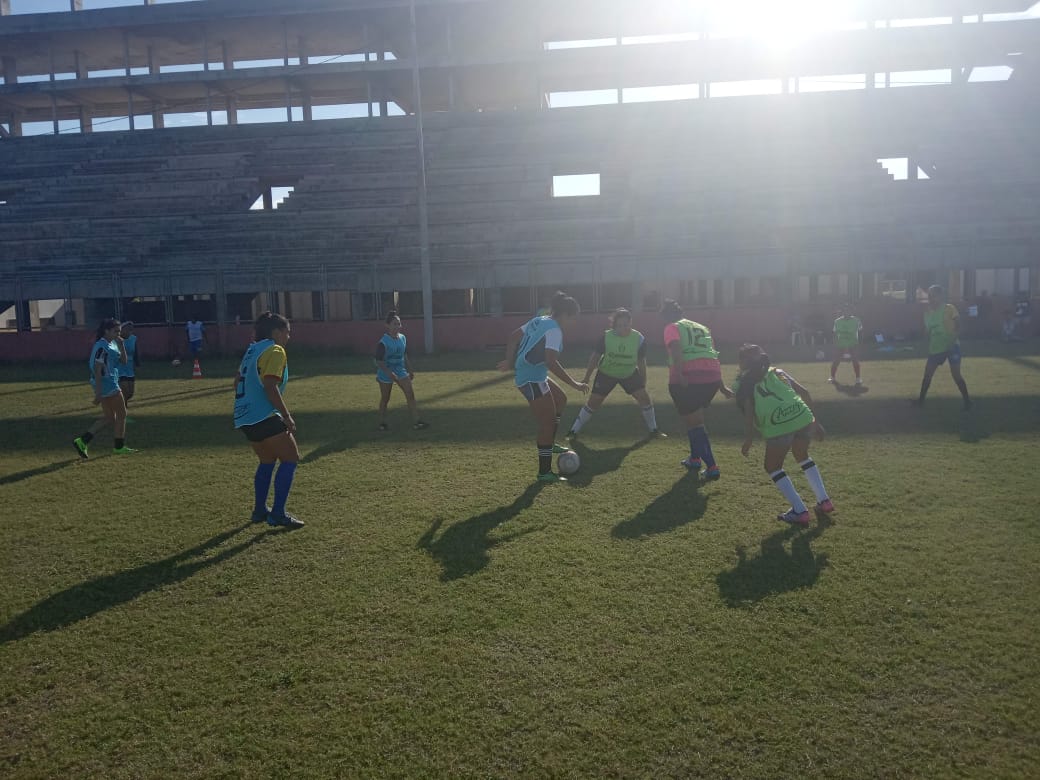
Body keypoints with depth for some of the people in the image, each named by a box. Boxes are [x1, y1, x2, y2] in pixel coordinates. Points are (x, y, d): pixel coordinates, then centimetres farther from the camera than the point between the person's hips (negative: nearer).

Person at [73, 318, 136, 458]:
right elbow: (97, 371, -20)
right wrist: (98, 393, -23)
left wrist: (121, 346, -2)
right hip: (108, 385, -10)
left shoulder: (112, 344, 11)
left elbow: (123, 361, 13)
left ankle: (82, 441, 9)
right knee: (121, 414, 3)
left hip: (111, 384, 10)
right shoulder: (102, 347, -17)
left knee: (108, 417, 14)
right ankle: (119, 447, 14)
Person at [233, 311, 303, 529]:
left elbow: (238, 379, 22)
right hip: (264, 417, -9)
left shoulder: (253, 349, 17)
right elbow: (270, 387, -20)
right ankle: (278, 514, -5)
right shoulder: (275, 350, -10)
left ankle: (260, 510, 27)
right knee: (290, 458, -3)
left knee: (267, 461, 22)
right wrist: (287, 416, -16)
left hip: (245, 417, 9)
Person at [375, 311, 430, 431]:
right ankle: (382, 423, 23)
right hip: (386, 373, -5)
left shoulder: (403, 338, 1)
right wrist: (389, 373, -28)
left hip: (400, 370, 5)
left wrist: (410, 370, 14)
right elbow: (378, 361, -19)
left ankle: (416, 422, -5)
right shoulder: (383, 342, -19)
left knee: (410, 394, -5)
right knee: (385, 399, 7)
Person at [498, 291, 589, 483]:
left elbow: (513, 338, 15)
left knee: (560, 400, 25)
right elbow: (551, 362, -28)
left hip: (535, 376, 10)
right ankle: (545, 473, 2)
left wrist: (510, 362, 16)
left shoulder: (539, 321, 10)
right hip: (532, 379, -10)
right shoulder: (554, 330, -18)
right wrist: (575, 384, -25)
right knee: (548, 422, -4)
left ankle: (548, 443, 30)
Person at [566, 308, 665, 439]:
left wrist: (643, 382, 1)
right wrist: (586, 378, -12)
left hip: (630, 374, 1)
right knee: (593, 402, -4)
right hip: (606, 373, -1)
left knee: (644, 396, -9)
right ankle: (573, 431, 7)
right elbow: (595, 356, -12)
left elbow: (641, 362, -5)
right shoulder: (606, 336, -21)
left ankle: (653, 430, 9)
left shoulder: (639, 339, -18)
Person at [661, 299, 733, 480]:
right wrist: (722, 386, 27)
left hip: (687, 379, -6)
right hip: (711, 376, 6)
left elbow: (676, 349, -12)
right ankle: (695, 459, 36)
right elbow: (713, 355, 25)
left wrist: (680, 375, -24)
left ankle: (712, 467, -3)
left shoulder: (672, 328, 8)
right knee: (696, 418, 28)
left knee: (694, 423, 5)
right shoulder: (701, 328, 26)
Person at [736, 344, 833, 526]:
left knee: (773, 467, 19)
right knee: (802, 456, 34)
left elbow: (749, 414, 1)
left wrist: (747, 442, 10)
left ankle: (800, 511, 12)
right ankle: (824, 501, 33)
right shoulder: (777, 372, 26)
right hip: (803, 417, 5)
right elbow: (805, 393, 19)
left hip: (778, 426, -5)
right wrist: (814, 421, 25)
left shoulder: (744, 383, 13)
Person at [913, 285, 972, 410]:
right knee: (927, 374, 7)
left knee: (956, 374, -8)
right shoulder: (927, 312, 7)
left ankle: (967, 400, 5)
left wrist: (952, 340, -24)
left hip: (951, 347, -5)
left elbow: (958, 325, -13)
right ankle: (921, 399, 19)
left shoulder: (949, 308, -9)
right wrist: (929, 347, 5)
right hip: (935, 348, 5)